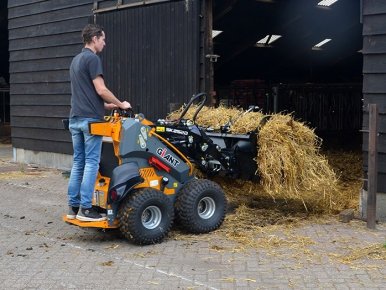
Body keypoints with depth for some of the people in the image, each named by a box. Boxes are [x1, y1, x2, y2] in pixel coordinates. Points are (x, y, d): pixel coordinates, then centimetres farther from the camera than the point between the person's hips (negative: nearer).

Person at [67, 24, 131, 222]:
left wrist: (106, 106, 23)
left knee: (78, 163, 10)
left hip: (75, 118, 9)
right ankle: (85, 208, -6)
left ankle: (73, 207, 12)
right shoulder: (92, 58, -11)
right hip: (90, 119, -9)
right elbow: (101, 90, -16)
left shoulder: (76, 60, 19)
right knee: (91, 163, -6)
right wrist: (120, 104, -2)